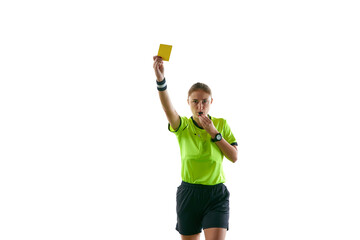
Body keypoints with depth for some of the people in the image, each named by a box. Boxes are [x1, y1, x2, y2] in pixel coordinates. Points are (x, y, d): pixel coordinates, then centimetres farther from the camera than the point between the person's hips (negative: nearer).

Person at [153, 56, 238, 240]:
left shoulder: (221, 124, 4)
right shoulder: (183, 126, -2)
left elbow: (234, 157, -1)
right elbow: (168, 108, -23)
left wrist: (214, 133, -11)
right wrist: (160, 79, -42)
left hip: (216, 194, 0)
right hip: (189, 193, 0)